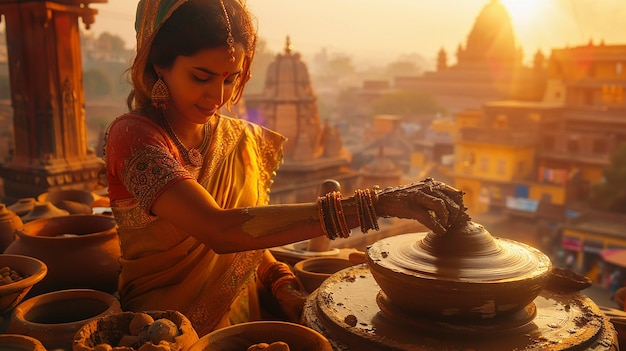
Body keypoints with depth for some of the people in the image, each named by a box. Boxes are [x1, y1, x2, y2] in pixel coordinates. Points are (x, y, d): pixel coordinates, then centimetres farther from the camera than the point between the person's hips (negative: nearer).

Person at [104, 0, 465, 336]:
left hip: (245, 320, 5)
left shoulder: (245, 141, 3)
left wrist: (284, 287, -9)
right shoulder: (133, 135, -14)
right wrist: (373, 204, -33)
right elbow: (219, 230, -30)